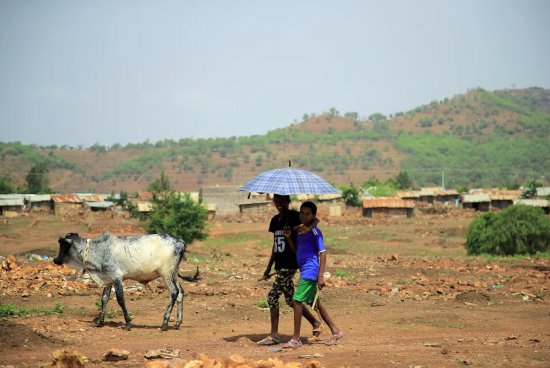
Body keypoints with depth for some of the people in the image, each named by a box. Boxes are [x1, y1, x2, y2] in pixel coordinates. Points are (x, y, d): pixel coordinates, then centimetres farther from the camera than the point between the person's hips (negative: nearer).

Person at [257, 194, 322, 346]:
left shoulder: (293, 216, -8)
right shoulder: (275, 220, 14)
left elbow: (315, 219, -17)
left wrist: (307, 228, -38)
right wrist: (269, 267, 21)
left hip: (290, 264, -8)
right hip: (280, 264, 8)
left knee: (273, 296, -8)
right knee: (290, 298, 11)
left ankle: (274, 335, -2)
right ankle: (315, 323, 23)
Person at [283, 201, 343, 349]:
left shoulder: (314, 231, -11)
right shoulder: (301, 231, 15)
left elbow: (322, 253, -14)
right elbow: (297, 251, 21)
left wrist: (321, 276, -21)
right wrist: (289, 238, 7)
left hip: (310, 271, -10)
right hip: (305, 271, 10)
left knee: (297, 301, -12)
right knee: (315, 303, 14)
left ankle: (296, 339, -9)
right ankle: (335, 331, 23)